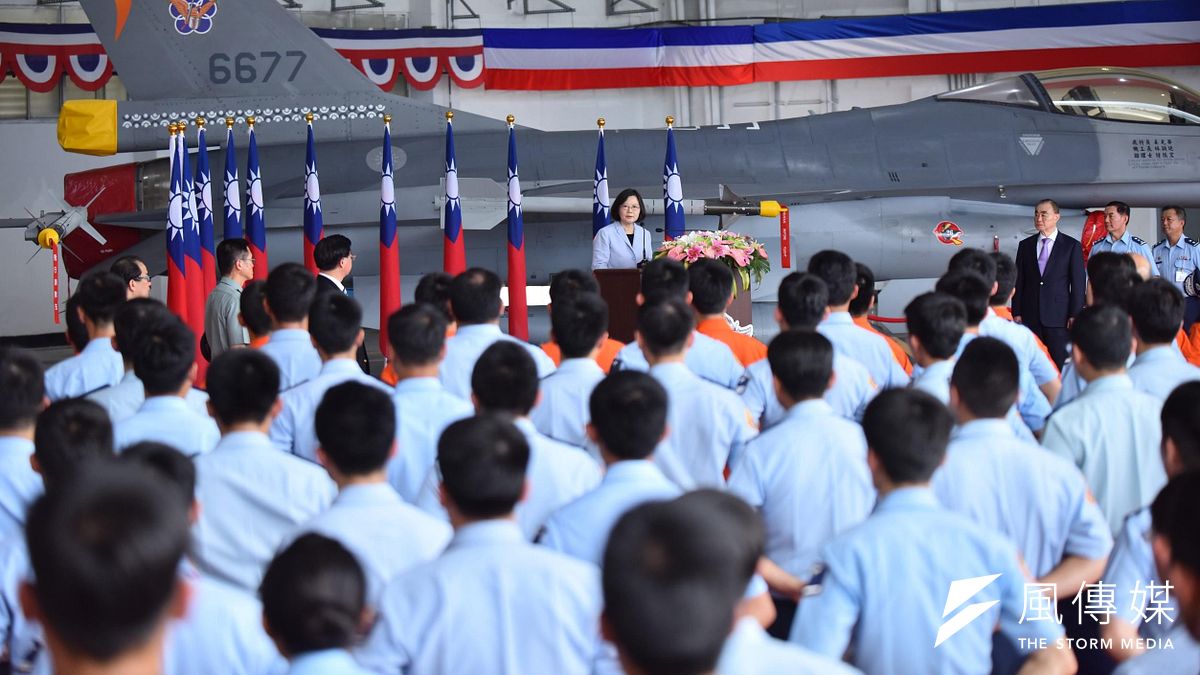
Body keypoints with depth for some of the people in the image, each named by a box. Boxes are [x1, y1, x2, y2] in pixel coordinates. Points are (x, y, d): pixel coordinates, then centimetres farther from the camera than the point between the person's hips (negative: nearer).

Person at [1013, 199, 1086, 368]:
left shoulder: (1072, 246, 3)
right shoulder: (1025, 245, 12)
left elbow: (1078, 283, 1)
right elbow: (1019, 281, 12)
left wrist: (1074, 315, -5)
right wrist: (1016, 313, 5)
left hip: (1059, 317, -3)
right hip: (1030, 316, 3)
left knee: (1060, 365, -5)